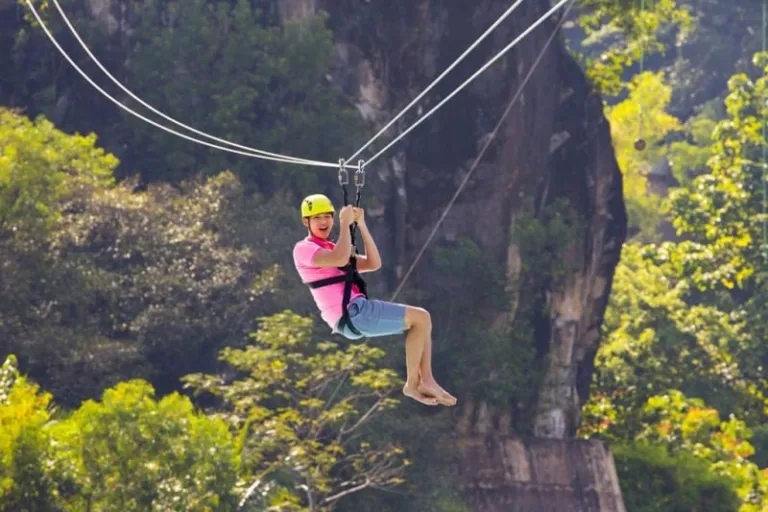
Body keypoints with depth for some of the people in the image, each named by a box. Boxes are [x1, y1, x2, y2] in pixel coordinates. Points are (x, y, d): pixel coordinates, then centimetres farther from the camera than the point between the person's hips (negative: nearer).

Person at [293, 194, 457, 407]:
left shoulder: (331, 249, 25)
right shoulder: (303, 249, -4)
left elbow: (374, 264, 15)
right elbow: (340, 259, -24)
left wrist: (361, 225, 10)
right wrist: (345, 223, -13)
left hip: (357, 312, 10)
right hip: (352, 314, -10)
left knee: (421, 320, 10)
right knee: (421, 318, -10)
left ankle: (426, 381, 2)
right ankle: (412, 384, -4)